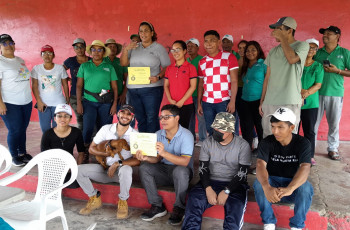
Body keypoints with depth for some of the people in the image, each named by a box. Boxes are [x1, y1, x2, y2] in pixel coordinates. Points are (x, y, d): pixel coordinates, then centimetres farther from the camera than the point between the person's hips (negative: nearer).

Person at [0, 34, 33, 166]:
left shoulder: (20, 60, 12)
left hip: (26, 102, 6)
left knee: (23, 129, 11)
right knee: (14, 131, 2)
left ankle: (23, 153, 27)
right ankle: (14, 156, 19)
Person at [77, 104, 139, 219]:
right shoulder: (106, 129, 2)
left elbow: (138, 160, -14)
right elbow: (91, 148, 4)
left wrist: (118, 163, -25)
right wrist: (107, 153, -13)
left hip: (121, 170, -3)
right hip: (105, 168, 4)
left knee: (126, 169, -39)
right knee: (79, 169, -16)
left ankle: (123, 202, -11)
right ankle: (94, 199, 6)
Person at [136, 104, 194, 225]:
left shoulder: (186, 135, -16)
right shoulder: (158, 134, 2)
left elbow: (184, 162, -27)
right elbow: (158, 159, 1)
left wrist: (164, 153, -39)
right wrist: (146, 158, -22)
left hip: (182, 173, -5)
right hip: (164, 170, 5)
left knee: (180, 170, -37)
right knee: (144, 168, -17)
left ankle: (179, 209, -16)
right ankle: (158, 206, -11)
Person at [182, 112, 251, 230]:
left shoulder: (243, 146, -5)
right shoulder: (208, 142, 3)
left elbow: (242, 173, -9)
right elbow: (203, 168, 0)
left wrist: (226, 191, -21)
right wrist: (208, 189, -16)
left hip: (233, 184, -2)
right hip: (210, 181, 2)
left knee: (236, 206, -32)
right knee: (194, 198, -24)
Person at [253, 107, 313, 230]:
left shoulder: (302, 143, -13)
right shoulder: (267, 142, -12)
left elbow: (305, 168, -29)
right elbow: (260, 165, -27)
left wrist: (289, 188, -49)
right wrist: (266, 187, -49)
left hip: (294, 183, 0)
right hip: (272, 182, 1)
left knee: (306, 188, -33)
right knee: (258, 183, -31)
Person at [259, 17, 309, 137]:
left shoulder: (302, 45, 1)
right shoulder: (273, 51, 16)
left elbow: (292, 59, -22)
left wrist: (282, 38, -10)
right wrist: (262, 101, 15)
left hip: (289, 102, -5)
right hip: (269, 102, 5)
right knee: (267, 137, 6)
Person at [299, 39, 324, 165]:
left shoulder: (318, 66, 8)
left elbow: (318, 84, 0)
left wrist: (307, 93, -18)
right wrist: (300, 91, -16)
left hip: (311, 103, 1)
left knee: (309, 131, 4)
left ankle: (310, 156, 15)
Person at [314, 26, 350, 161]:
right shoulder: (317, 53, 10)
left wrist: (337, 71, -10)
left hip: (335, 93, -1)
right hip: (317, 93, 1)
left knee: (334, 123, 6)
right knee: (313, 122, 0)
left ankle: (332, 149, 21)